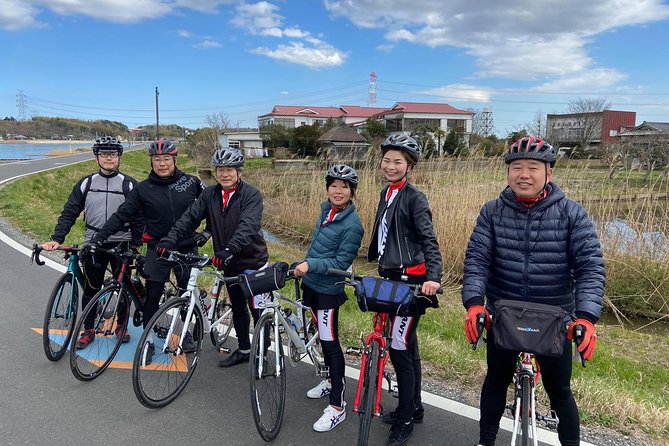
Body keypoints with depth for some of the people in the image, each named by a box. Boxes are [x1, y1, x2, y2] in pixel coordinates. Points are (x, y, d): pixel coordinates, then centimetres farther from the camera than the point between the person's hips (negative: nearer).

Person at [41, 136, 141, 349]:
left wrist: (136, 245, -5)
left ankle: (122, 325, 26)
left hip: (121, 244, -1)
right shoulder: (86, 183, 4)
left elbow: (138, 217, 0)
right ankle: (88, 330, 22)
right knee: (91, 289, 8)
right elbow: (69, 213, 3)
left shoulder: (129, 184, -1)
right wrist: (56, 239, -8)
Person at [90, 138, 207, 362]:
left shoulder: (190, 182, -3)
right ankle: (148, 341, 17)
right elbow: (122, 215, -5)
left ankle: (187, 332, 32)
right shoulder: (143, 189, -4)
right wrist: (99, 237, -13)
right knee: (152, 297, 2)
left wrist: (208, 231, 0)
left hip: (187, 249, 1)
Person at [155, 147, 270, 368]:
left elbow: (248, 225, -31)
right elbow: (190, 217, -7)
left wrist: (229, 250, -46)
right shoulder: (210, 194, 1)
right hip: (229, 263, 6)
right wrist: (169, 240, -22)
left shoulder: (251, 195, -16)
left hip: (253, 261, -5)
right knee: (237, 308, 17)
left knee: (258, 310, 4)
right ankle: (244, 350, 33)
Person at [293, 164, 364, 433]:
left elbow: (342, 262, -20)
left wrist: (310, 265, -28)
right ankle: (333, 379, 40)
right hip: (311, 283, 8)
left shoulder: (352, 224, -19)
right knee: (323, 337, 20)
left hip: (328, 289, -8)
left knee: (330, 342, -4)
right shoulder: (326, 210, 5)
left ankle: (337, 407, 5)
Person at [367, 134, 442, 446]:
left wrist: (433, 277, -31)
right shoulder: (386, 193, 11)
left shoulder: (414, 198, -12)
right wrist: (373, 258, 25)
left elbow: (429, 240, -18)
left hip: (411, 280, -8)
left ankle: (405, 420, 10)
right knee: (407, 346, 17)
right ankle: (414, 407, 32)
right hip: (391, 278, 8)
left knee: (400, 347, -5)